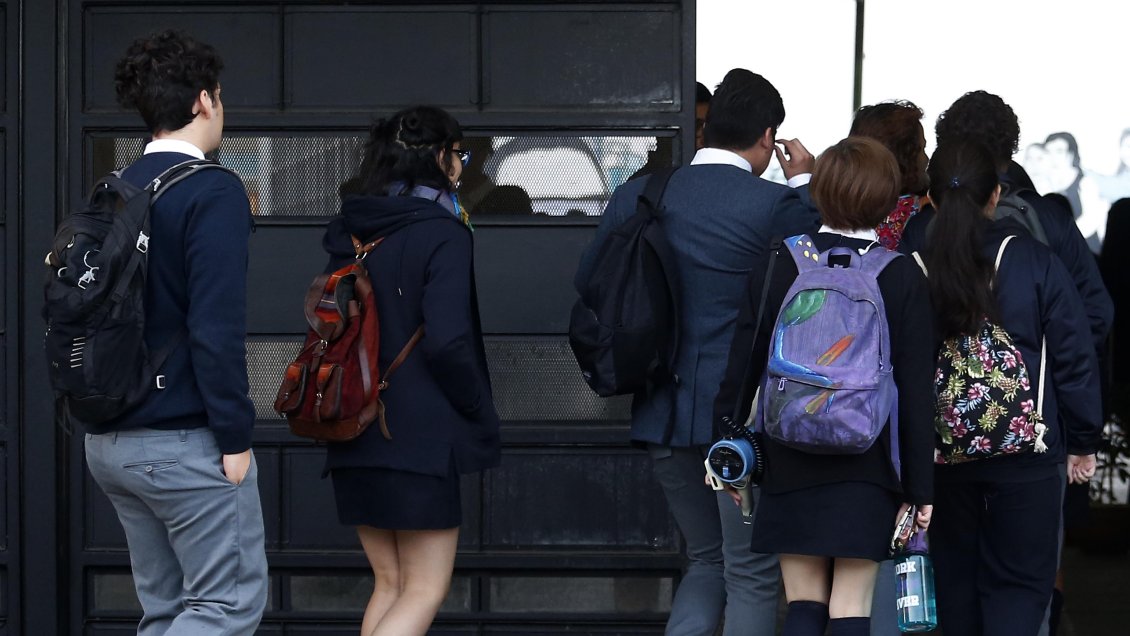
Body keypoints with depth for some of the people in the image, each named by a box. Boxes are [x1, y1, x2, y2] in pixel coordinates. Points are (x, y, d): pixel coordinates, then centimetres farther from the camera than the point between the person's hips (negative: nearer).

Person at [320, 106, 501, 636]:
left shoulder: (351, 232, 9)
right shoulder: (443, 233, -12)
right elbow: (447, 342, -20)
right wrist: (480, 412, -6)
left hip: (355, 433, 7)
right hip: (422, 435, -7)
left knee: (390, 585, 16)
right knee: (424, 592, 0)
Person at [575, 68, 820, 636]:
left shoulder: (637, 196, 2)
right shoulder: (776, 205, -13)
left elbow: (588, 277, 12)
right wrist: (805, 183, 11)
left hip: (663, 415, 5)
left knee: (708, 561, 21)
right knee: (752, 576, 5)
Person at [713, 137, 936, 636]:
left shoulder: (776, 266, -2)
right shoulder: (903, 277, -6)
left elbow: (741, 367, 1)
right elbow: (916, 390, -5)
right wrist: (919, 485, 1)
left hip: (790, 464, 1)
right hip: (867, 465, -1)